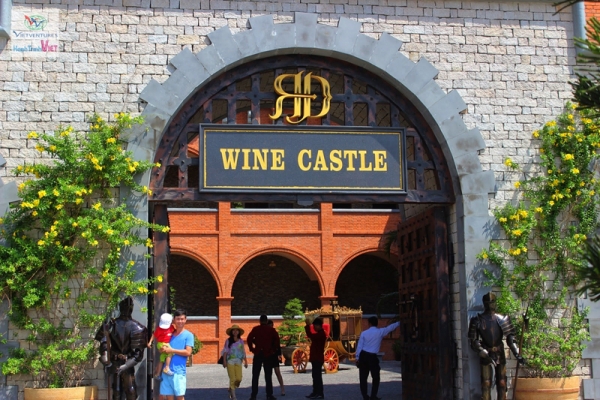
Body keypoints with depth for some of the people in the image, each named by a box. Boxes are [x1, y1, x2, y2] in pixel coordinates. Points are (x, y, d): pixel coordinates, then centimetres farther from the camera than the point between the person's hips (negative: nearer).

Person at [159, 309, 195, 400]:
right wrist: (163, 349, -4)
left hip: (179, 371, -5)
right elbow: (162, 346, 20)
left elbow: (188, 352, -10)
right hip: (166, 370, 5)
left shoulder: (188, 335, 1)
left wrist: (171, 350, -11)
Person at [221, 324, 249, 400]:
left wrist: (246, 361, 9)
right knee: (232, 378, -7)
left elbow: (243, 352, 12)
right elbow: (225, 351, 1)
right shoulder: (228, 341, 2)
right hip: (230, 361, -2)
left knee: (239, 378, -8)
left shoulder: (241, 341, 9)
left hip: (238, 361, 2)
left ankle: (231, 389, 21)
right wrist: (224, 361, -6)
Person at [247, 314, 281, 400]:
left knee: (255, 375, 5)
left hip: (258, 354, 0)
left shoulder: (255, 329, 4)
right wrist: (274, 350, 0)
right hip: (268, 354, 0)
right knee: (268, 376, 5)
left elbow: (249, 338, -7)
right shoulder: (271, 329, 2)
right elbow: (277, 339, -9)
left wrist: (252, 349, 1)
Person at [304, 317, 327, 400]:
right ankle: (316, 392, 18)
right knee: (315, 376, 13)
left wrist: (308, 325, -27)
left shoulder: (321, 334, -17)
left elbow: (310, 335, -29)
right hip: (315, 358, 11)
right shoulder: (319, 334, 18)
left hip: (318, 358, -11)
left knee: (317, 376, -9)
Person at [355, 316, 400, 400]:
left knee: (363, 377, 9)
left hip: (363, 355, 2)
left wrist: (357, 358, 6)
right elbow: (390, 327, 12)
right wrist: (399, 323, 27)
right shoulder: (380, 332, -1)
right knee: (376, 378, 12)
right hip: (372, 357, -2)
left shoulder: (364, 333, 3)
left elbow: (359, 346, 2)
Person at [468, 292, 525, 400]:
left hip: (500, 354, 3)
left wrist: (517, 354, -16)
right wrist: (485, 354, -21)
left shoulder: (502, 319, 0)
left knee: (502, 383, 9)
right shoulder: (477, 321, -7)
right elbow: (474, 342, -8)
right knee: (486, 384, -2)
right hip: (486, 356, -3)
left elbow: (510, 337, -3)